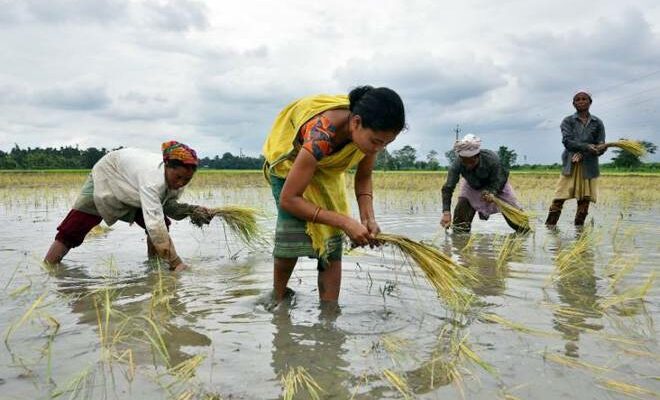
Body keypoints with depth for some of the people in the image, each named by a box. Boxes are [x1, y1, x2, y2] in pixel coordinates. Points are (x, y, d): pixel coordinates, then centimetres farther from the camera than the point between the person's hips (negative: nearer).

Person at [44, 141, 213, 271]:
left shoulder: (178, 176, -24)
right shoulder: (152, 176, -47)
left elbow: (168, 205, -10)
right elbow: (154, 224, -53)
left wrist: (189, 210, -31)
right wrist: (176, 263, -54)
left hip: (132, 190, 6)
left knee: (163, 223, -9)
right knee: (71, 232, -7)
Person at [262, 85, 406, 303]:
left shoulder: (369, 131, -26)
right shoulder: (321, 135, -44)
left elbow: (363, 178, -8)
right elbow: (288, 199, -39)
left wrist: (368, 217, -26)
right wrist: (345, 222, -42)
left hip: (327, 167, 5)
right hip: (290, 159, -5)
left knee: (332, 240, -8)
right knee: (293, 232, -22)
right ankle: (278, 300, 1)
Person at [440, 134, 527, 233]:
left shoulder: (491, 159, -39)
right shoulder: (457, 165, -36)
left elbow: (500, 179, -27)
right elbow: (448, 188, -36)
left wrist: (492, 193, -49)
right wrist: (446, 212, -47)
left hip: (497, 186, -1)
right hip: (472, 187, 1)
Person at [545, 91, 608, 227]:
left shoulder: (597, 123, 9)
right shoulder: (568, 121, 5)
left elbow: (601, 146, 2)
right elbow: (567, 141, -9)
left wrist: (583, 154, -16)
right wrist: (586, 147, -25)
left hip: (589, 166, 2)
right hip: (570, 165, -2)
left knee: (584, 199, 3)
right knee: (559, 198, -7)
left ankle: (579, 228, 13)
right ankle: (549, 226, -2)